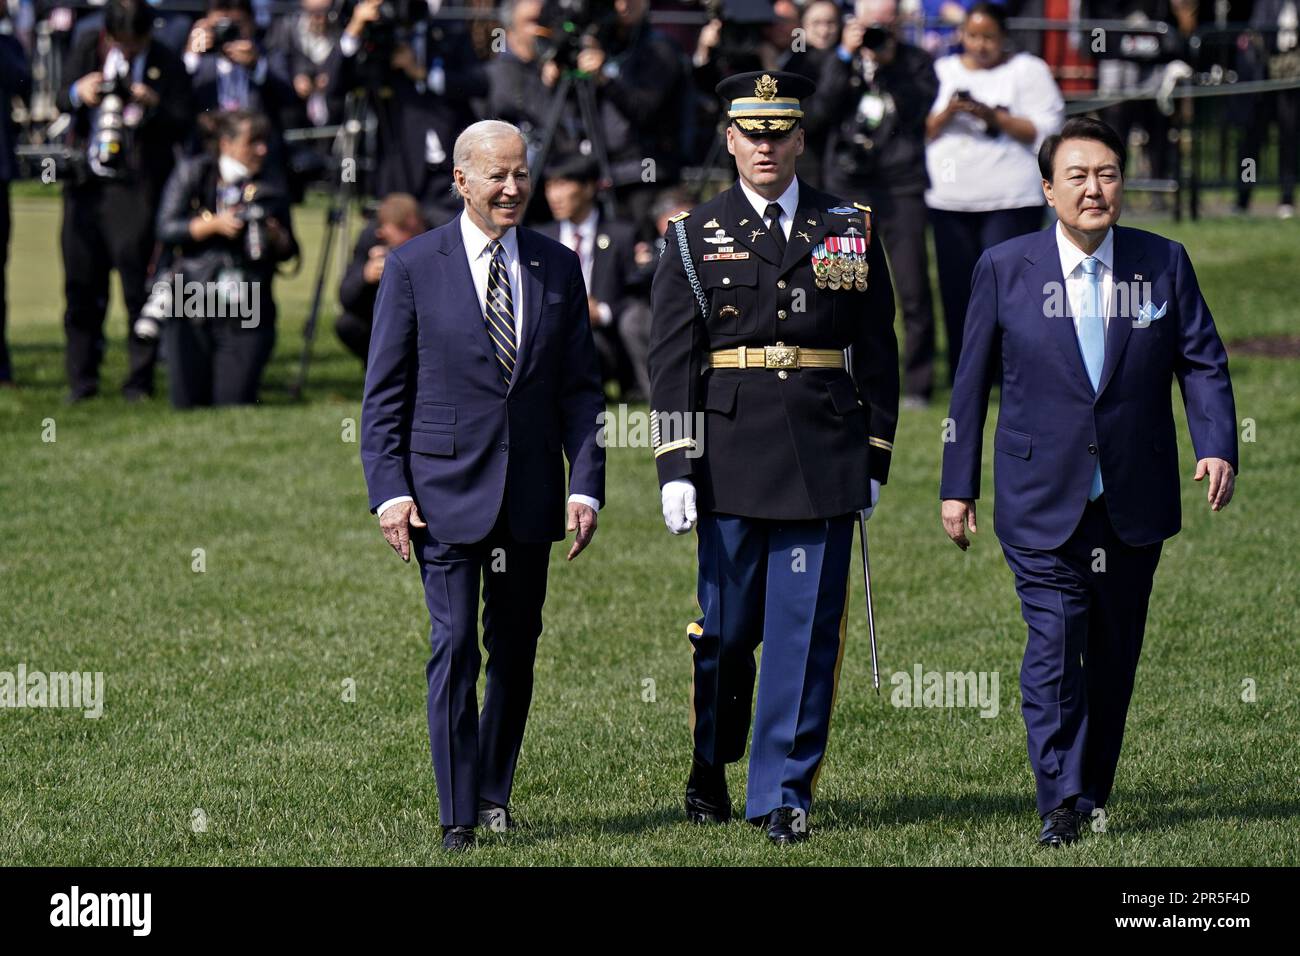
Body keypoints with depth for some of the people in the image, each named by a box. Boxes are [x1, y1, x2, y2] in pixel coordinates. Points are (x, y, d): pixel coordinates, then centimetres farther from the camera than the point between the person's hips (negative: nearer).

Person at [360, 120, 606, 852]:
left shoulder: (558, 268, 7)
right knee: (455, 647, -8)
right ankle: (458, 814, -5)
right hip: (446, 490, -3)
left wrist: (586, 485, -1)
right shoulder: (414, 267, -2)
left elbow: (582, 387, 8)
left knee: (516, 650, 10)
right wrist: (389, 490, -9)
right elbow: (385, 392, 0)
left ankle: (495, 792, 25)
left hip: (530, 491, 3)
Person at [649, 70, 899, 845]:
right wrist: (675, 469, -7)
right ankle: (710, 769, 28)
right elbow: (671, 361, 1)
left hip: (825, 458, 0)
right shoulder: (696, 236, 5)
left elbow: (877, 353, 10)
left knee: (807, 629, -2)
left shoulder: (852, 230, 7)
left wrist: (876, 461, 6)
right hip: (731, 454, 0)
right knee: (725, 628, 7)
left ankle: (785, 794, 4)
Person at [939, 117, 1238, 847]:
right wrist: (958, 485, 5)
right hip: (1042, 500, -2)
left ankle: (1093, 792, 24)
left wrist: (1217, 446, -11)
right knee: (1054, 642, -13)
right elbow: (973, 382, 6)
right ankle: (1061, 801, -13)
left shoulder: (1164, 264, 3)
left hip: (1135, 503, 2)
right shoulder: (1005, 269, 0)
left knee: (1115, 651, 10)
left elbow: (1203, 363, 5)